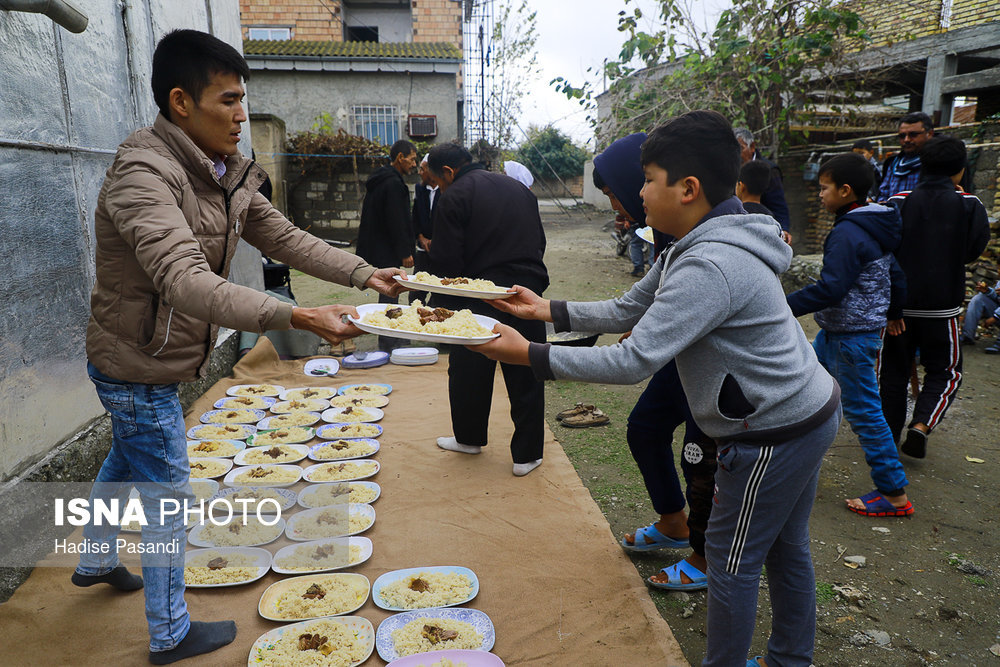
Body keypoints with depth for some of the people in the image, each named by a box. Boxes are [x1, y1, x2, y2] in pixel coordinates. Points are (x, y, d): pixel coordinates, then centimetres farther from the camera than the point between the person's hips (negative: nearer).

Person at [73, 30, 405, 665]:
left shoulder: (226, 174, 0)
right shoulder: (144, 175, -29)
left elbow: (285, 237, 1)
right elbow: (186, 282, -42)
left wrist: (364, 274, -9)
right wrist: (298, 317, -51)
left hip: (150, 362, 10)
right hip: (139, 366, -10)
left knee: (127, 462, 29)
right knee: (168, 498, 4)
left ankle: (96, 561, 56)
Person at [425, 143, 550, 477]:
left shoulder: (453, 197, -5)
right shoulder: (517, 187, 15)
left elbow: (446, 261, -10)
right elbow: (539, 241, 20)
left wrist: (446, 305, 1)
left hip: (480, 298, -5)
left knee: (469, 372, 15)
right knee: (526, 376, 10)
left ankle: (469, 438, 32)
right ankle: (527, 454, 17)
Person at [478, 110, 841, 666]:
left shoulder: (710, 266, -29)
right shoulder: (692, 250, 5)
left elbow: (635, 360, -32)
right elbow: (626, 311, 10)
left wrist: (530, 354, -27)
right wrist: (549, 310, 3)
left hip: (776, 433, -10)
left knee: (732, 559, 6)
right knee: (786, 549, 23)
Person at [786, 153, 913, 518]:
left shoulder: (847, 233, -22)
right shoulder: (874, 229, 9)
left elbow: (831, 289, -29)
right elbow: (895, 275, 18)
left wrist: (784, 306, -28)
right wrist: (893, 312, 32)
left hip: (851, 337, -10)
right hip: (836, 332, 10)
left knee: (862, 411, -3)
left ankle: (895, 495, 7)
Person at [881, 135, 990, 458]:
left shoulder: (898, 203, -7)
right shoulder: (970, 206, -7)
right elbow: (974, 250, 2)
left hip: (898, 305, 1)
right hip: (942, 307, -1)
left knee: (893, 371, 13)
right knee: (945, 371, 15)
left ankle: (887, 436, 19)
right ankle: (921, 426, -4)